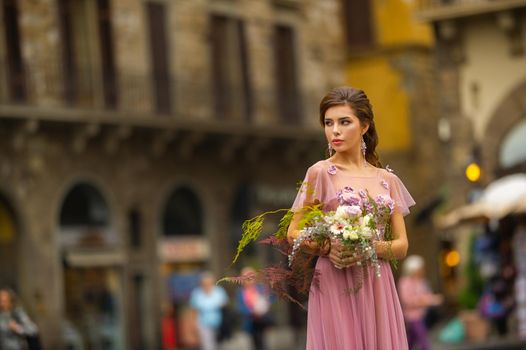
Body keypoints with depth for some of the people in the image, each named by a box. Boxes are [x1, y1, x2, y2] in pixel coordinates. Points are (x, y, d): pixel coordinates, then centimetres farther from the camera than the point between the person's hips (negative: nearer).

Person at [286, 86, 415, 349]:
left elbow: (401, 245, 6)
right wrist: (327, 248, -19)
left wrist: (369, 248, -13)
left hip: (377, 288, 3)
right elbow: (293, 233, -1)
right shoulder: (320, 173, -1)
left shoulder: (387, 180, 9)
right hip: (336, 287, -3)